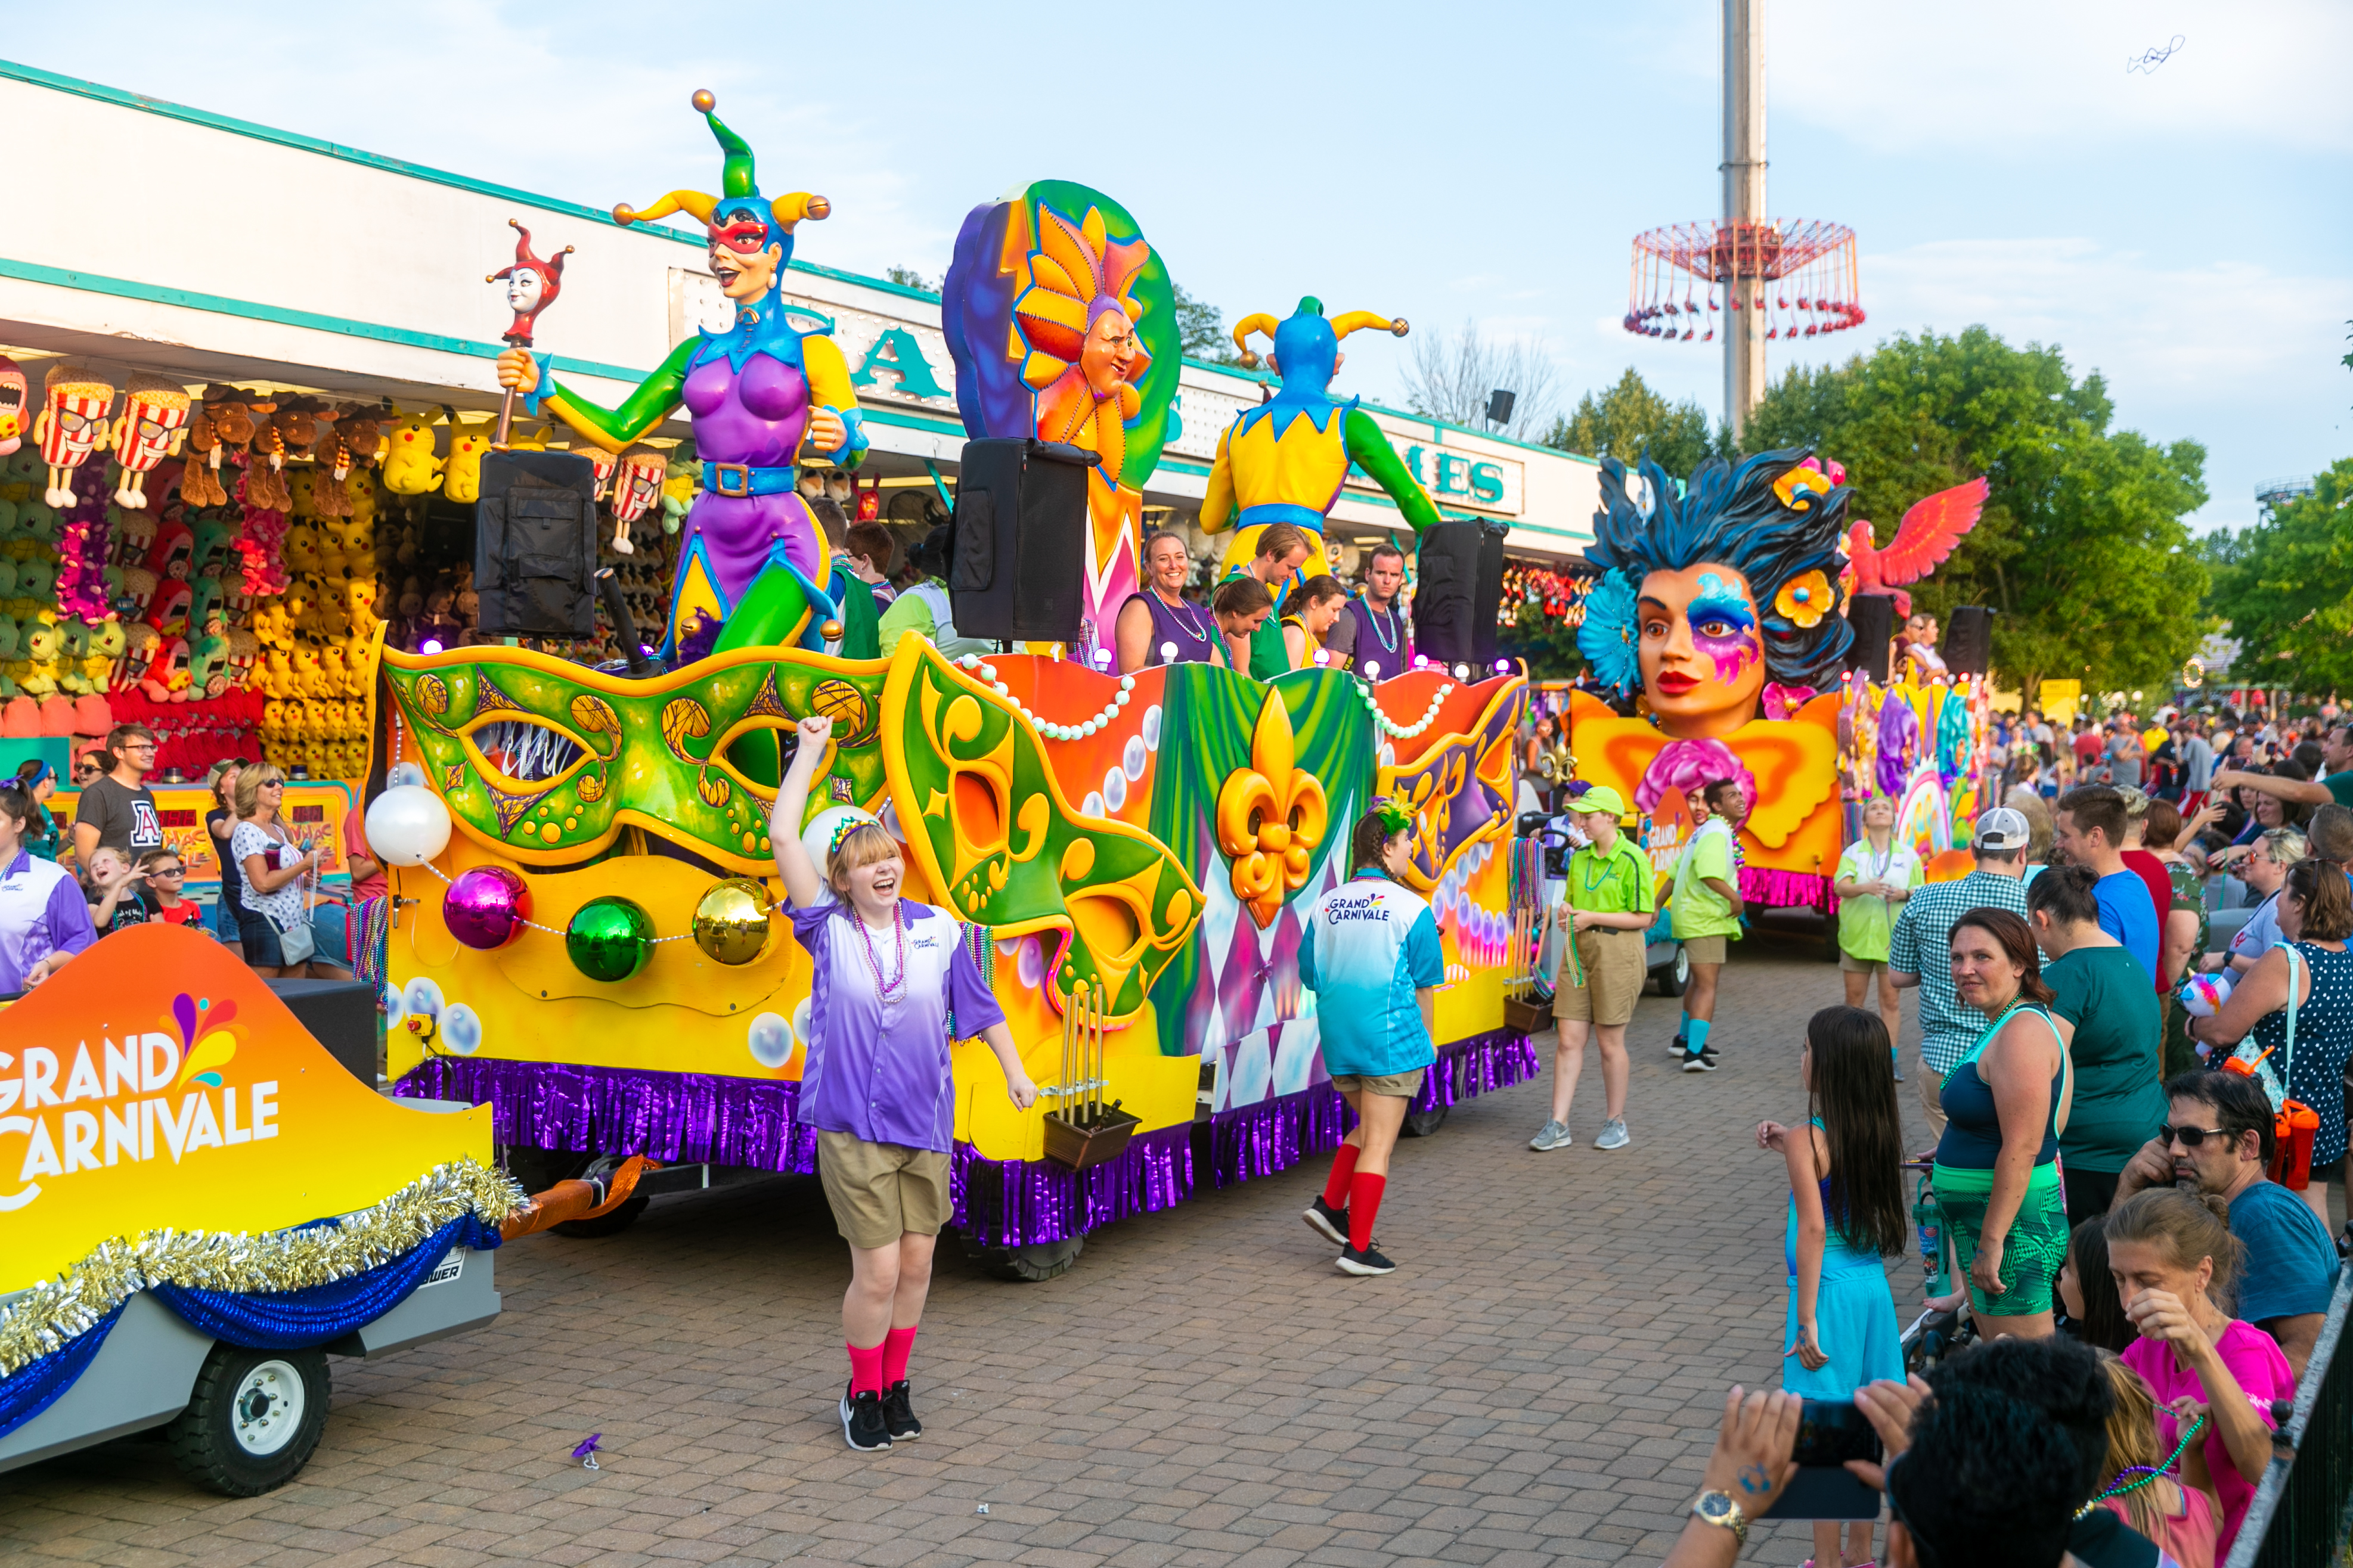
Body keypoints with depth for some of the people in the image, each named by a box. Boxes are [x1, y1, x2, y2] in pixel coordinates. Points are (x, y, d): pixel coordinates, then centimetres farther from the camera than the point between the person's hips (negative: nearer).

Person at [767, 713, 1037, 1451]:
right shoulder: (828, 928, -4)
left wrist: (1015, 1072, 16)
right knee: (877, 1271, -4)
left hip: (925, 1122, 3)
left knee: (916, 1263, 9)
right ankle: (863, 1395, 18)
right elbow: (783, 838, -10)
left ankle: (896, 1385, 30)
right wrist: (809, 752, -6)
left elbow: (979, 1006, 13)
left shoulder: (937, 930, 2)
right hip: (851, 1124, -3)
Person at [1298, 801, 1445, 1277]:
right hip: (1391, 1036, -5)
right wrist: (1426, 1039, 10)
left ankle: (1330, 1206, 15)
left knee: (1367, 1128, 25)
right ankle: (1358, 1247, 5)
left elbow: (1309, 975, 8)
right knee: (1378, 1144, 2)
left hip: (1339, 1039, 5)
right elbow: (1424, 985, -4)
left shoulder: (1326, 906, 3)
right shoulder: (1410, 908, -9)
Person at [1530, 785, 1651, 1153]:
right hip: (1579, 948, 6)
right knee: (1569, 1040, 2)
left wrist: (1592, 917, -16)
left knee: (1610, 1042, 4)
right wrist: (1566, 910, 0)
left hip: (1617, 950, -6)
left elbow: (1643, 918, -11)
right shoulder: (1580, 857, 11)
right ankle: (1558, 1125, 5)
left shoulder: (1631, 859, -10)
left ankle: (1616, 1122, 19)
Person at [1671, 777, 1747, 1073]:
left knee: (1700, 982, 24)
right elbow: (1708, 872, -35)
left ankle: (1687, 1040, 37)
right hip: (1706, 919, -11)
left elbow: (1677, 871, 21)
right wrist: (1735, 898, -31)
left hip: (1694, 916, 11)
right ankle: (1694, 1053, -19)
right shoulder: (1717, 833, -17)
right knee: (1707, 986, -12)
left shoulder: (1705, 831, 17)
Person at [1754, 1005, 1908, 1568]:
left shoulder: (1808, 1141, -17)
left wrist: (1806, 1320, -18)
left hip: (1829, 1289, -7)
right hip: (1871, 1284, 7)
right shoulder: (1881, 1133, 3)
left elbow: (1814, 1229, -21)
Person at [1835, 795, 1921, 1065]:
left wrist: (1904, 894, -15)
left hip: (1893, 936, 0)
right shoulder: (1853, 852, 4)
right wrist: (1864, 887, -31)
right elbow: (1840, 886, -11)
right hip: (1857, 935, 0)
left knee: (1891, 1000, -2)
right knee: (1854, 997, 7)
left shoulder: (1908, 855, 7)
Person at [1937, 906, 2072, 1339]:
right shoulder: (2007, 1025, 13)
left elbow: (2022, 1150, -25)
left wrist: (1991, 1243, -25)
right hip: (1978, 1222, 11)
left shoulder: (2022, 1033, -20)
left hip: (2012, 1224, -11)